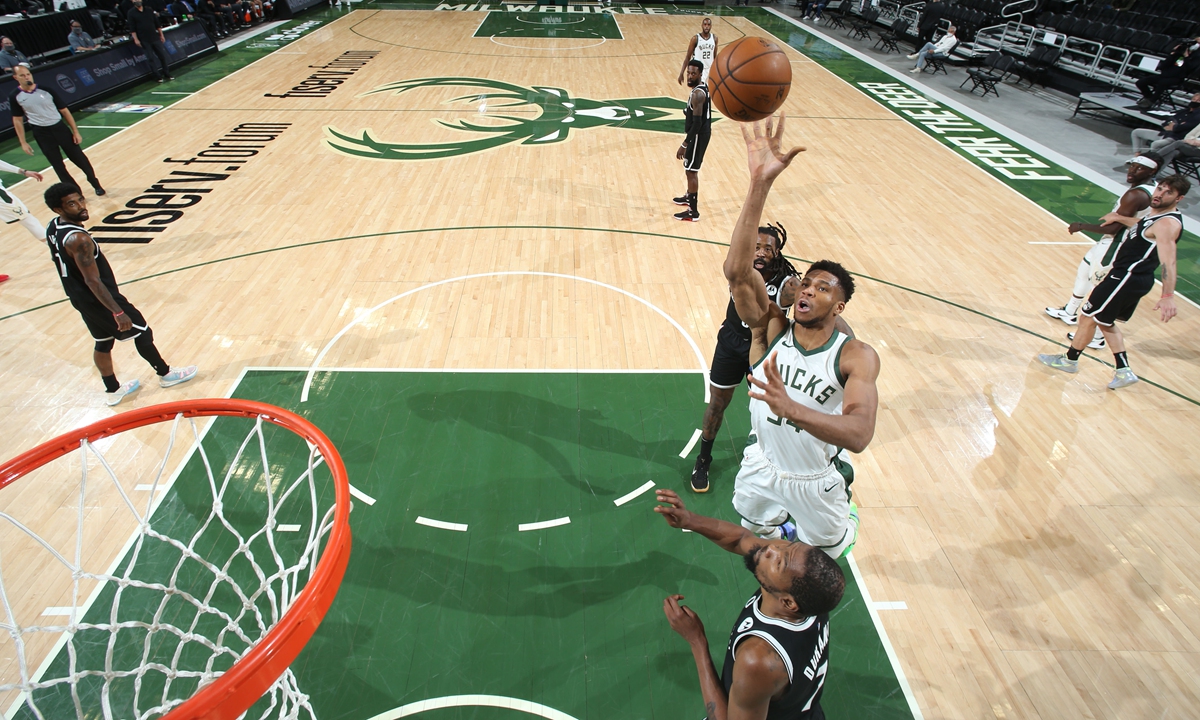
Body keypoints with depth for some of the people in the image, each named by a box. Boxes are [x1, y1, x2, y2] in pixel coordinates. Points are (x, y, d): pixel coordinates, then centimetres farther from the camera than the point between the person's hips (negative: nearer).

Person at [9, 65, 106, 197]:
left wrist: (75, 131, -3)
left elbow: (64, 111, 1)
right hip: (41, 133, 1)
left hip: (60, 127, 0)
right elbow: (17, 120, 5)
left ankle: (96, 184, 23)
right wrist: (23, 142, 2)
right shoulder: (14, 96, -2)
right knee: (58, 165, 4)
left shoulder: (46, 90, -5)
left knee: (79, 158, 5)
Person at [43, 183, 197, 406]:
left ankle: (113, 390, 33)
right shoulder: (78, 239, -30)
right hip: (99, 300, -9)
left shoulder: (53, 228, 0)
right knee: (142, 333, 10)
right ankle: (166, 374, 26)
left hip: (80, 299, 9)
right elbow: (93, 281, -29)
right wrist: (118, 312, -25)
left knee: (103, 343, 21)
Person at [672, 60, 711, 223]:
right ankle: (690, 196, 46)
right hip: (703, 132, 10)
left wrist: (684, 145, -27)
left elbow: (696, 123, -28)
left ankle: (693, 212, 0)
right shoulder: (703, 87, 7)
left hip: (698, 135, -10)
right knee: (691, 168, 26)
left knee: (691, 171, -4)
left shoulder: (697, 94, -24)